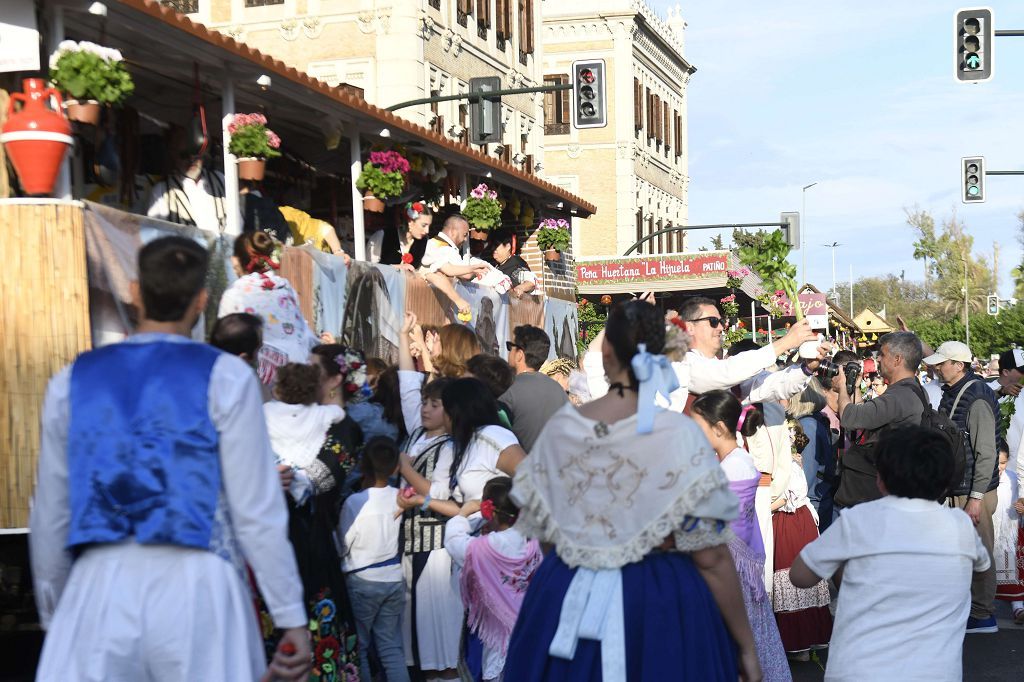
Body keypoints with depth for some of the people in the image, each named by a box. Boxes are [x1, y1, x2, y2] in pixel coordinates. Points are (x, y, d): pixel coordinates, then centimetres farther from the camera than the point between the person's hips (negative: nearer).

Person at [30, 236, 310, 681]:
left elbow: (50, 518, 15)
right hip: (196, 593, -2)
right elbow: (257, 510, -3)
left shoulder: (72, 382, 11)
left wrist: (52, 618, 28)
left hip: (99, 594, 2)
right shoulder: (225, 378, 1)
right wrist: (293, 619, 2)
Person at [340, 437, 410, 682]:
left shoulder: (354, 502, -18)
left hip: (362, 581, -4)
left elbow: (343, 545, -7)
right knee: (392, 646, 9)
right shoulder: (399, 498, -6)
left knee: (358, 647, 8)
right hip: (394, 579, 4)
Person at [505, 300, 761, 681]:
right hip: (660, 609, -4)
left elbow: (534, 527, 9)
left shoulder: (559, 427, -3)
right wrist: (746, 646, -4)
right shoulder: (679, 434, -15)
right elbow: (711, 558, -14)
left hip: (566, 601, 4)